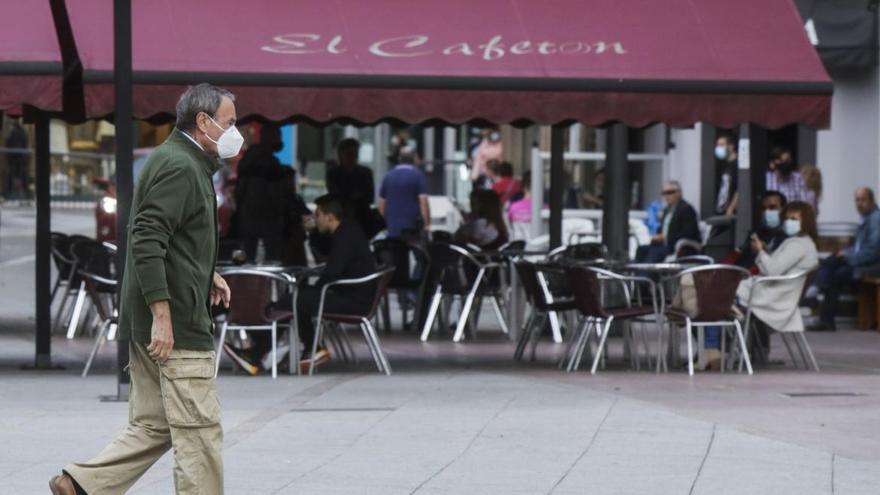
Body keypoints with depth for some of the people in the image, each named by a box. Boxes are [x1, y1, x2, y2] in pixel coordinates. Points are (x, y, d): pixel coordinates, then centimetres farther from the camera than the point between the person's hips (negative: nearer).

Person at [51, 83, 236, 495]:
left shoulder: (179, 162, 19)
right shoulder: (180, 167, -14)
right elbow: (147, 240, -24)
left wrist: (205, 275, 19)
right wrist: (162, 315, -26)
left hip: (146, 322, 10)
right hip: (176, 322, -10)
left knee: (152, 427, 13)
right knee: (199, 430, -5)